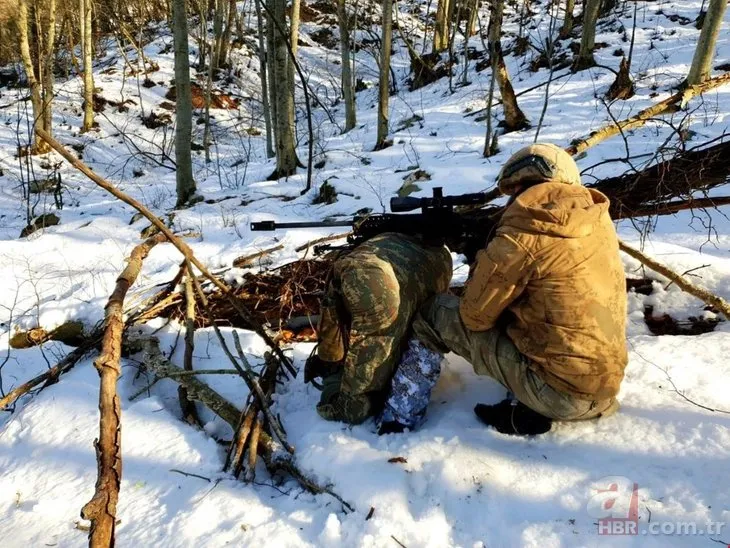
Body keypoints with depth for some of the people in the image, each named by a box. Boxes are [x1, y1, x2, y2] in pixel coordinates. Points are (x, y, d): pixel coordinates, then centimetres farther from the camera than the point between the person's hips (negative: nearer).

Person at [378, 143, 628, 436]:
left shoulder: (527, 229, -17)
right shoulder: (594, 216, 4)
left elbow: (475, 314, -9)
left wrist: (484, 258, 8)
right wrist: (494, 252, 11)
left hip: (558, 390, -7)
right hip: (603, 390, 7)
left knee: (433, 313, 3)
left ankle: (398, 419, 14)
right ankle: (528, 409, 14)